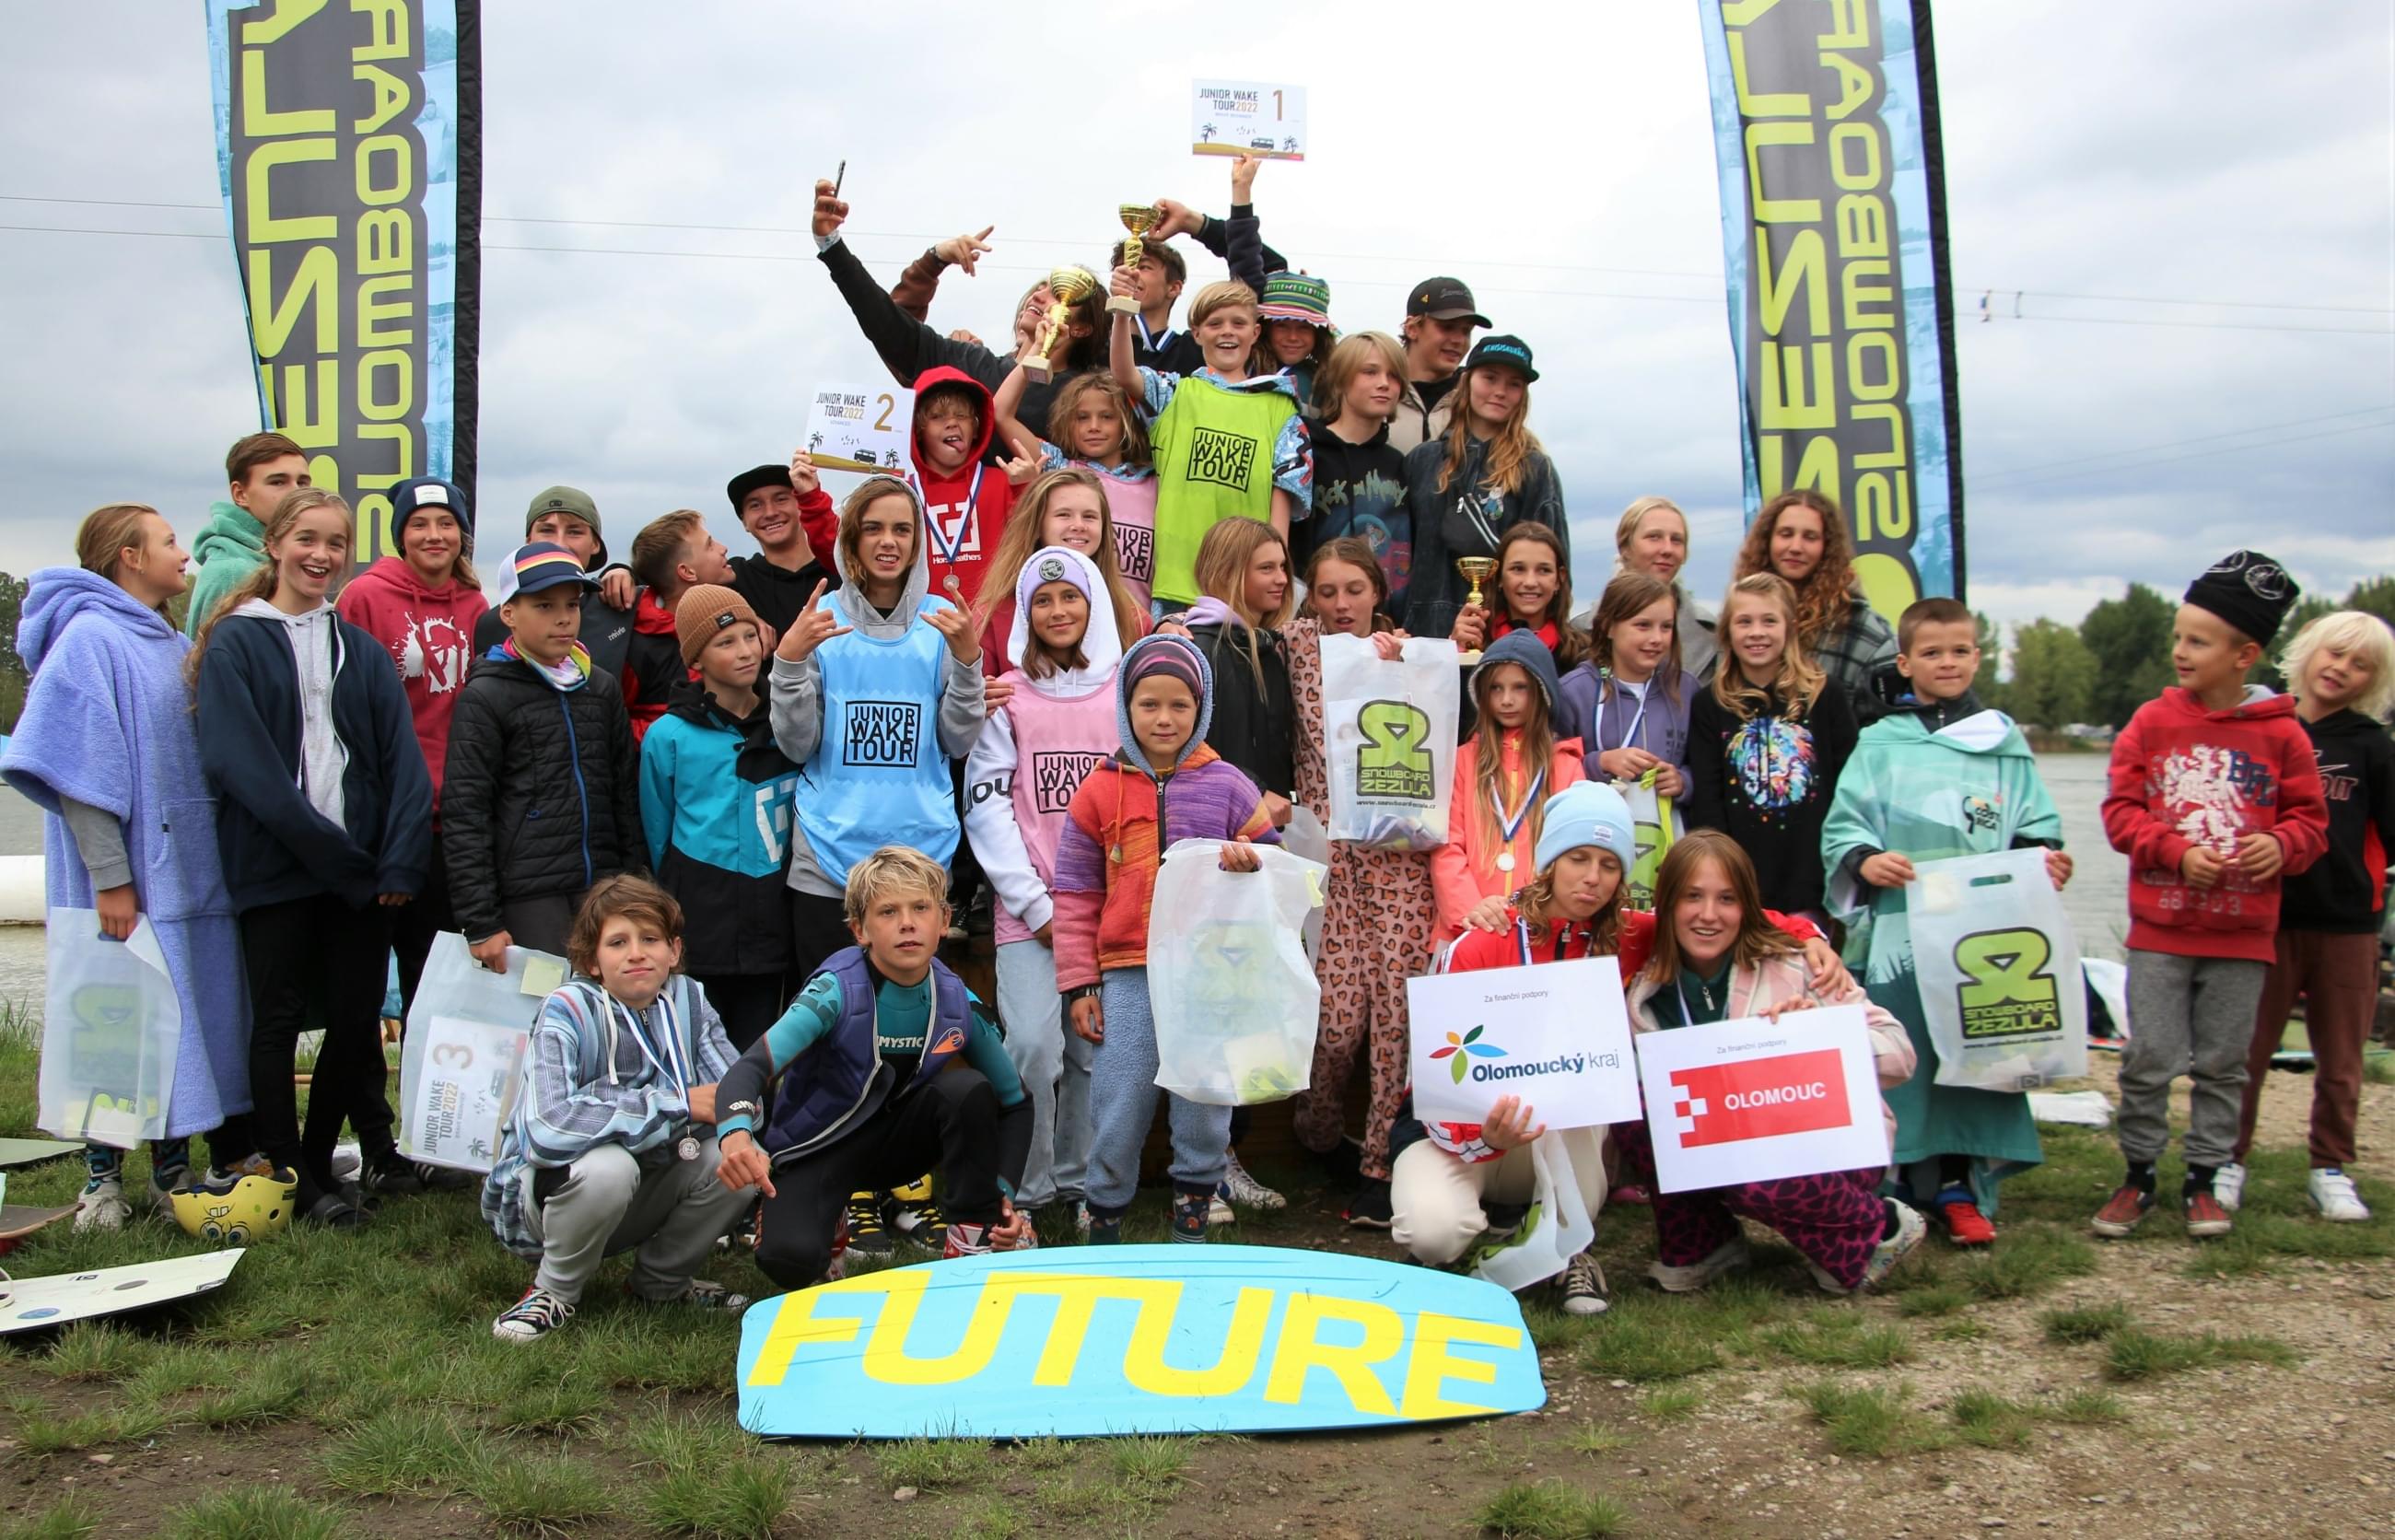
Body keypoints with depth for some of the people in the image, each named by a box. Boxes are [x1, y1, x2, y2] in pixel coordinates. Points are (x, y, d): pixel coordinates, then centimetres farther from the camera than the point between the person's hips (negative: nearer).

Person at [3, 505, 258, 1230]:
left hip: (189, 868, 7)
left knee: (186, 1014, 10)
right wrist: (109, 877, -20)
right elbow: (77, 770, -15)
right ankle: (103, 1178, 11)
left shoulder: (176, 645, 15)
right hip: (129, 881, -7)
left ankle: (174, 1168, 19)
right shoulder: (90, 640, -9)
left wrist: (218, 857, 14)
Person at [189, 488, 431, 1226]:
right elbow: (242, 763, -12)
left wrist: (401, 859, -10)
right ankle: (291, 1179, 13)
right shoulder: (235, 645, 0)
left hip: (359, 866, 4)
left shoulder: (360, 649, 13)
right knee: (279, 1021, 4)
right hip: (274, 866, -4)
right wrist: (326, 847, -17)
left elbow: (402, 758, 3)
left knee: (356, 1017, 7)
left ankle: (320, 1160, 23)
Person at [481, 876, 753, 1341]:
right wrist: (680, 1105, -32)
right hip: (540, 1196, -5)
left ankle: (660, 1282, 8)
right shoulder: (568, 1011, -22)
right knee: (607, 1165, -35)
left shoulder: (687, 1001, -7)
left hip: (637, 1200, 5)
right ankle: (556, 1292, -5)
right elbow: (546, 1129, -38)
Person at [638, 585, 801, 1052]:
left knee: (759, 1049, 7)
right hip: (700, 921, -2)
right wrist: (680, 902, 8)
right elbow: (658, 834, 7)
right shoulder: (669, 735, -1)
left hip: (772, 921, 2)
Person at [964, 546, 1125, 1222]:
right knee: (1033, 1045, -12)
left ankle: (1079, 1180, 20)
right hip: (1030, 909, -2)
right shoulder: (1008, 697, 5)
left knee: (1095, 1047, 4)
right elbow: (986, 806, 0)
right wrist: (1036, 905, -7)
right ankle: (1023, 1188, 4)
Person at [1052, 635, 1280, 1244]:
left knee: (1205, 1105, 7)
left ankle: (1192, 1217, 23)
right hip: (1129, 974, 0)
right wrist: (1079, 984, 3)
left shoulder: (1226, 784, 6)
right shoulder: (1100, 790, 6)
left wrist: (1250, 861, -11)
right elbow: (1075, 897, 7)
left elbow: (1272, 857, 14)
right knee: (1118, 1110, 2)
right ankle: (1104, 1222, 19)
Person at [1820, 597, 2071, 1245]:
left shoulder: (2005, 743, 12)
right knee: (1905, 1058, 0)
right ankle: (1905, 1184, 11)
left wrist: (2045, 860, -5)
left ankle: (1963, 1187, 12)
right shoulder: (1881, 744, 5)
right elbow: (1843, 827, 1)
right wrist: (1865, 861, -17)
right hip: (1902, 930, -2)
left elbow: (2037, 827, 14)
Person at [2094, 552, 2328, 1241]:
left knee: (2223, 1062, 9)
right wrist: (2177, 853, -14)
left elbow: (2309, 817, 4)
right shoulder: (2152, 723, -1)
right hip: (2160, 930, 0)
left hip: (2243, 933, 0)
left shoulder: (2281, 734, -1)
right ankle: (2138, 1175, 18)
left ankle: (2203, 1179, 23)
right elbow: (2122, 810, 0)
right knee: (2148, 1059, 3)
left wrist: (2283, 845, -17)